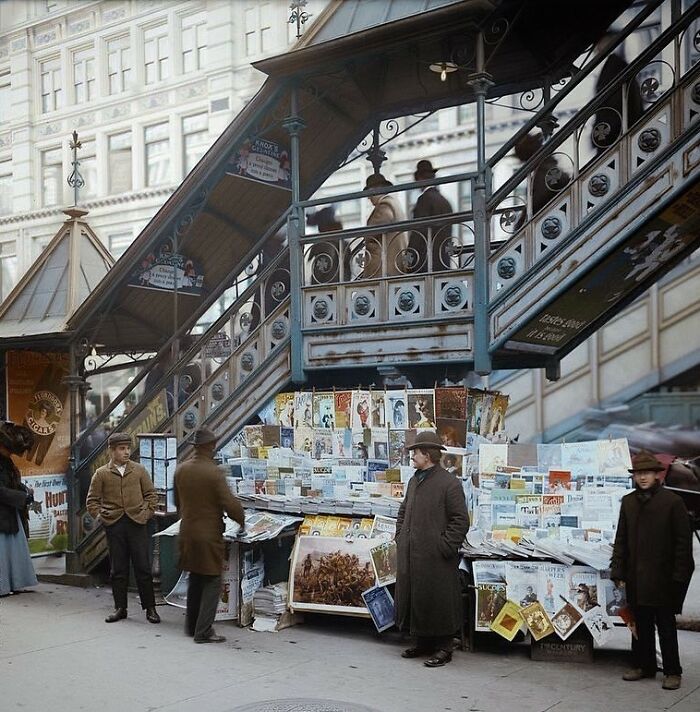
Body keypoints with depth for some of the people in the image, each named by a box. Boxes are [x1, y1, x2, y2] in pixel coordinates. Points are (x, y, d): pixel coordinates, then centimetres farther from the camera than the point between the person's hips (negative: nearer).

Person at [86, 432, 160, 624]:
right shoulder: (101, 473, 4)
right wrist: (100, 516, 0)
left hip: (137, 523, 0)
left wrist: (147, 513, -1)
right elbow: (92, 500, 9)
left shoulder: (139, 470, 5)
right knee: (118, 569, 7)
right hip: (114, 525, 0)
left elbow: (151, 494, 9)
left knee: (143, 568, 0)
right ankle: (120, 608, 18)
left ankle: (150, 608, 9)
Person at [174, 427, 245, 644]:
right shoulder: (214, 472, -17)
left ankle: (191, 626, 28)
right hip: (209, 535, -7)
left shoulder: (180, 470, 3)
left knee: (195, 579, 20)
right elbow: (230, 503, -18)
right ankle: (203, 631, 1)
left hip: (187, 534, 7)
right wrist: (241, 520, 0)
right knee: (212, 583, 2)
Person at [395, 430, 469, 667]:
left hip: (436, 559, -8)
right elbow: (403, 512, 25)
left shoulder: (449, 483, -12)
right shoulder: (414, 481, 14)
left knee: (437, 601, 0)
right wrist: (400, 537, 13)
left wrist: (445, 547, -15)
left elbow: (460, 520, -13)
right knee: (412, 598, 14)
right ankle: (422, 643, 28)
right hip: (409, 555, 8)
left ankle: (443, 648, 12)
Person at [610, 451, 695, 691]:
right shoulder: (628, 502, 7)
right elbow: (621, 539, 10)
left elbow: (683, 540, -6)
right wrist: (618, 570, 5)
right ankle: (642, 666, 25)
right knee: (641, 624, 13)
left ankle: (672, 672, 14)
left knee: (666, 626, 4)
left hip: (663, 576, -4)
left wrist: (679, 575, -10)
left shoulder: (672, 501, -7)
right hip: (636, 576, 4)